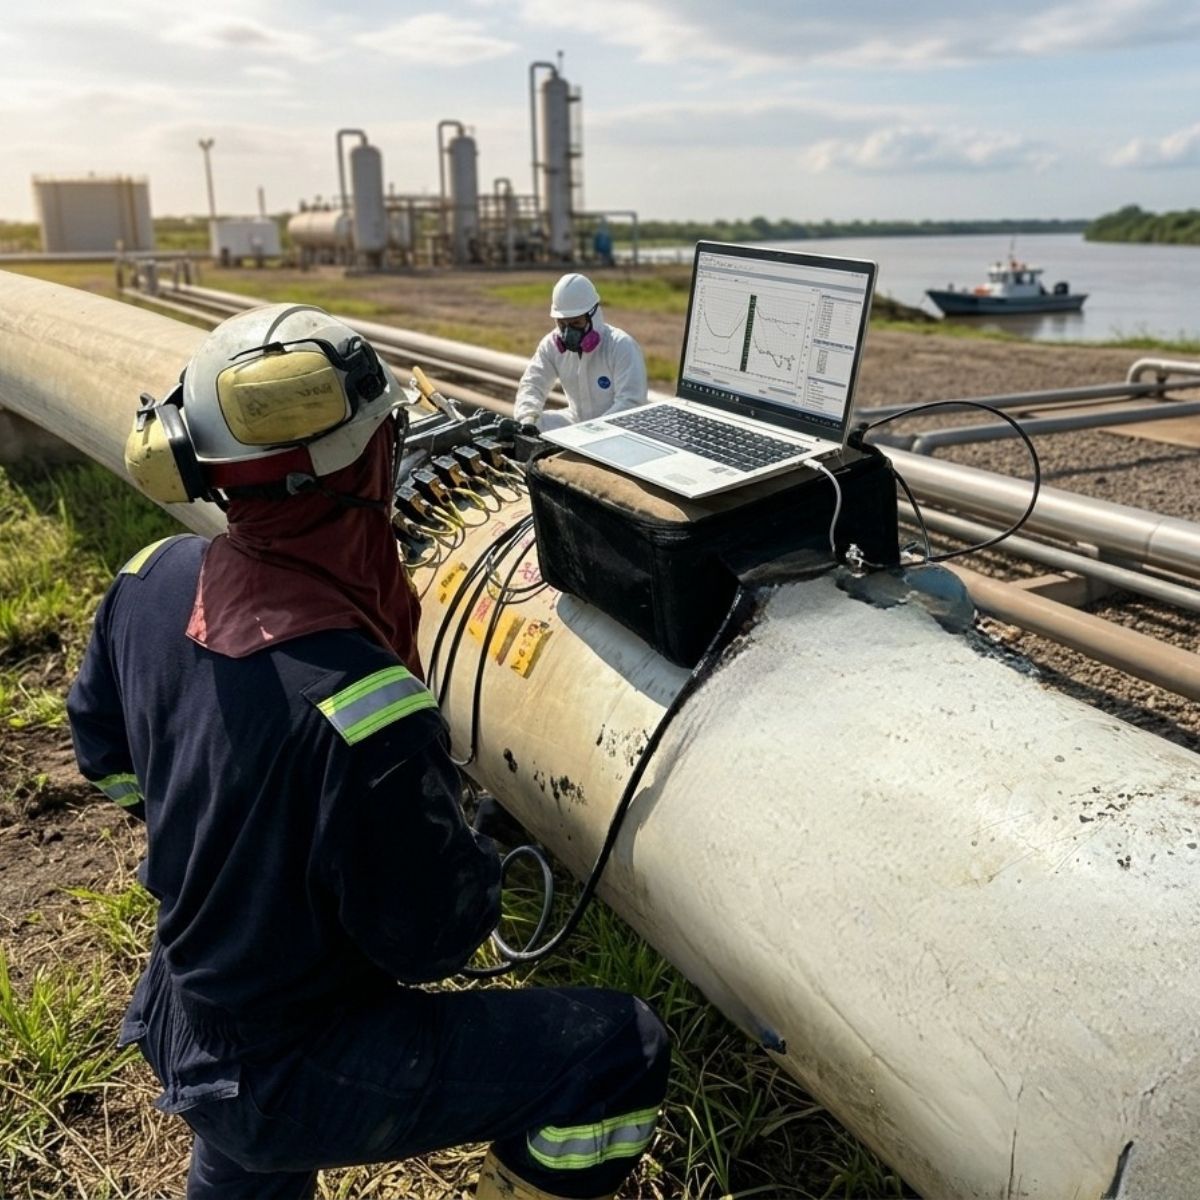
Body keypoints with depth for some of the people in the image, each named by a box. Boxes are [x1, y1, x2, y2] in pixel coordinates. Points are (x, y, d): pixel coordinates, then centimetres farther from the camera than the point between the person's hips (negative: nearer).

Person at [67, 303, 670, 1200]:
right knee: (624, 1056, -7)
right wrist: (467, 848, -4)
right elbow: (433, 941, -23)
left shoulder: (154, 582, -13)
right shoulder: (364, 709, -37)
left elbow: (107, 756, 5)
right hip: (284, 1081, -7)